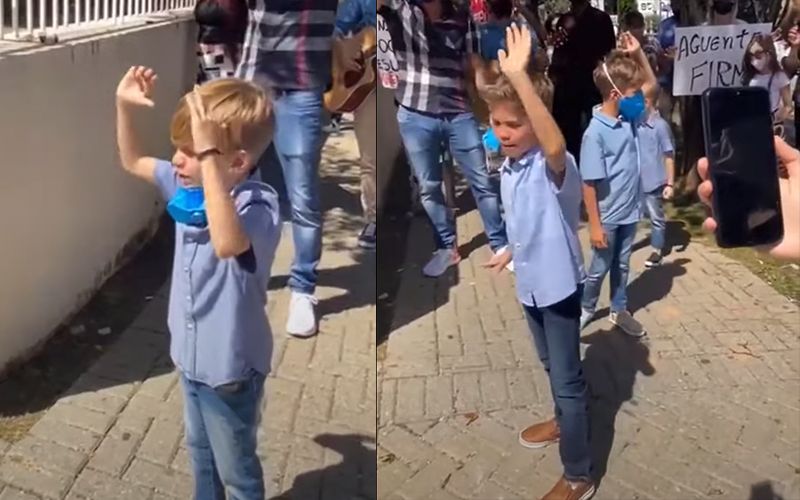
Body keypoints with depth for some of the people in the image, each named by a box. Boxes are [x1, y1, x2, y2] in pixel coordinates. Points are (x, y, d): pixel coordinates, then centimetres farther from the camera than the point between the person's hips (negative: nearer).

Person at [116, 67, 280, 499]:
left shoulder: (259, 205, -30)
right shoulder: (188, 185, -6)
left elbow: (227, 243, -52)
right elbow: (133, 162, 11)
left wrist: (209, 155, -52)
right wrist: (124, 107, -6)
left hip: (229, 366, -8)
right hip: (192, 354, 8)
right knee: (199, 450, 31)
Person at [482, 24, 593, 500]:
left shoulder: (556, 166, -26)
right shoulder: (509, 169, 0)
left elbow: (556, 144, -53)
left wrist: (518, 76, -61)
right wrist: (509, 254, 25)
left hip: (559, 285, -8)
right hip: (530, 283, 8)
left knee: (568, 377, 2)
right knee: (552, 365, 28)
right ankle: (564, 421, 53)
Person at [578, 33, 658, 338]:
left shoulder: (629, 117, -3)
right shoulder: (595, 133, -24)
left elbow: (650, 84, 13)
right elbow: (589, 184, -21)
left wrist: (638, 53, -5)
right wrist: (595, 226, -18)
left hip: (630, 211, 6)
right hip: (608, 217, -6)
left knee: (622, 266, 20)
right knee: (599, 268, 13)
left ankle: (619, 311, 35)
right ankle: (585, 308, 34)